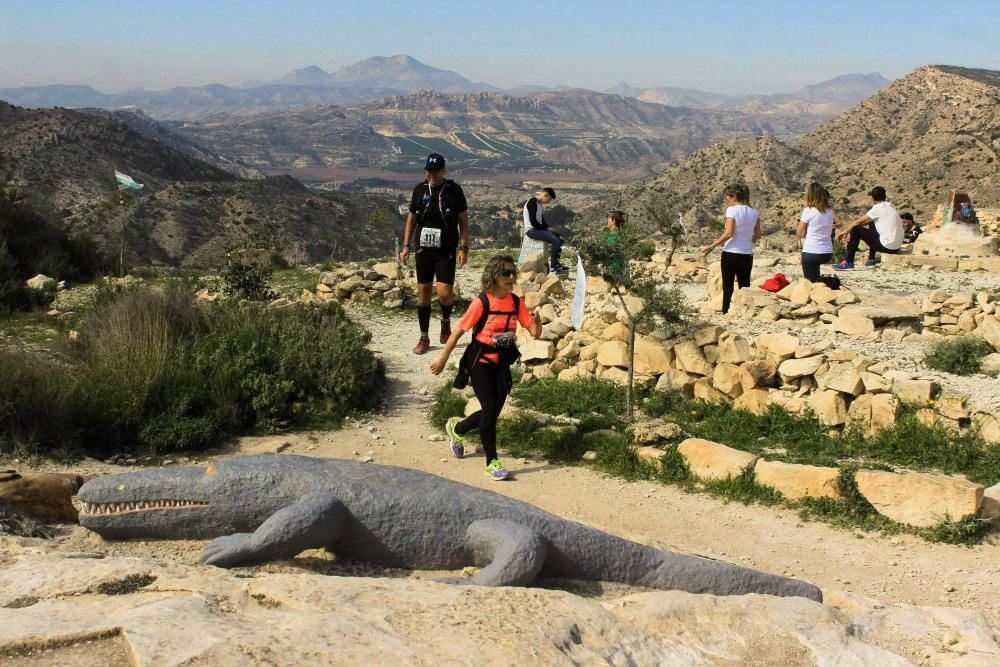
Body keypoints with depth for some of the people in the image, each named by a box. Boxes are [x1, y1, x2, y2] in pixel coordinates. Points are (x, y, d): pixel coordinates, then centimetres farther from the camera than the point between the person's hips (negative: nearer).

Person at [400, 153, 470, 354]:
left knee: (444, 291, -15)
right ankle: (424, 338, 14)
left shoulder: (454, 190, -3)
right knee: (423, 291, 4)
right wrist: (406, 245, 8)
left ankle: (446, 321, 18)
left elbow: (464, 220, 0)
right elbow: (411, 217, 13)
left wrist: (463, 248, -7)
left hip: (446, 250, -3)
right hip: (423, 249, 3)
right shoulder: (420, 189, 5)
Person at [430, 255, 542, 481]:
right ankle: (492, 462, 5)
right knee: (490, 409, -10)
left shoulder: (516, 302, -2)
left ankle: (457, 429, 40)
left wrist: (536, 323, -26)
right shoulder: (482, 303, -16)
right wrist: (442, 359, -7)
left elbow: (535, 333, -2)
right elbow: (459, 331, -10)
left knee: (493, 411, 12)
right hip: (481, 362, -5)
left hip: (502, 364, 6)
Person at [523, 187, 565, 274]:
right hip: (531, 230, -10)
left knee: (559, 238, 6)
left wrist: (550, 227, 1)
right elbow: (533, 222, -21)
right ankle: (553, 267, -19)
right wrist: (547, 228, -14)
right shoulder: (532, 203, -17)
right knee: (555, 240, -22)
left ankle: (555, 262, 13)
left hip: (539, 228, 10)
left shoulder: (540, 204, 13)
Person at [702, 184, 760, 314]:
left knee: (727, 287, 2)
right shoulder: (754, 212, 7)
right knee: (745, 287, 11)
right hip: (747, 254, 5)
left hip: (731, 253, -5)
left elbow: (728, 233, -19)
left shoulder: (732, 210, -10)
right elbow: (757, 236, 10)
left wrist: (712, 246, -14)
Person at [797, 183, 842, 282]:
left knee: (811, 282, 9)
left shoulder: (808, 211, -10)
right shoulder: (830, 211, 4)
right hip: (828, 253, 5)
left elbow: (799, 234, -5)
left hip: (811, 252, -5)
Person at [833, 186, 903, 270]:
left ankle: (848, 263, -1)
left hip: (887, 247, -9)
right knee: (872, 225, 30)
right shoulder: (891, 207, 16)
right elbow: (868, 221, 23)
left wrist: (846, 231, 15)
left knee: (856, 230, -2)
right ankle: (871, 260, 31)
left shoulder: (878, 208, -8)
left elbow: (858, 222, -1)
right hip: (897, 247, 9)